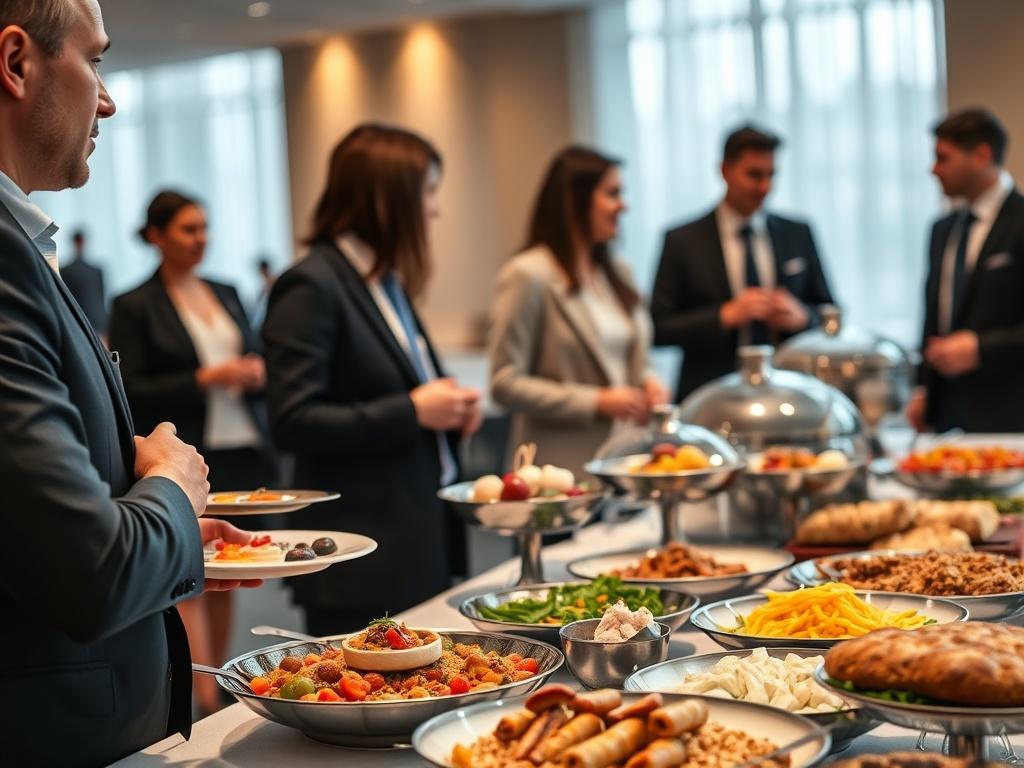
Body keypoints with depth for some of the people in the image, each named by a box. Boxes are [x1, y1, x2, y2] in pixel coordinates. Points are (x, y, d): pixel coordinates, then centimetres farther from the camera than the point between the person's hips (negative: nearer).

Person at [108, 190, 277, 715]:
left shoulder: (226, 294, 15)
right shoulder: (135, 307, -3)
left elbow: (254, 355, 23)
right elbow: (128, 391, -7)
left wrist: (256, 372, -2)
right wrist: (204, 380, -15)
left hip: (243, 454, 6)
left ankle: (216, 685, 19)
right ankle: (207, 702, -12)